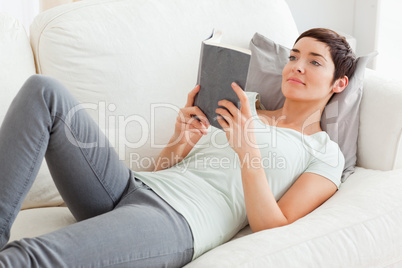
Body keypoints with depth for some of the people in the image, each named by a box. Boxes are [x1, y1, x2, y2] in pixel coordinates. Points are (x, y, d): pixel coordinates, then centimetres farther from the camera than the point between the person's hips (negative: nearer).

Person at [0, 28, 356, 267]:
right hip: (132, 186, 7)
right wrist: (181, 139, 1)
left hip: (177, 219, -7)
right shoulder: (247, 101, 28)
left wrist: (248, 149, -12)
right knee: (44, 91, -17)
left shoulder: (325, 154, 13)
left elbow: (273, 227, -3)